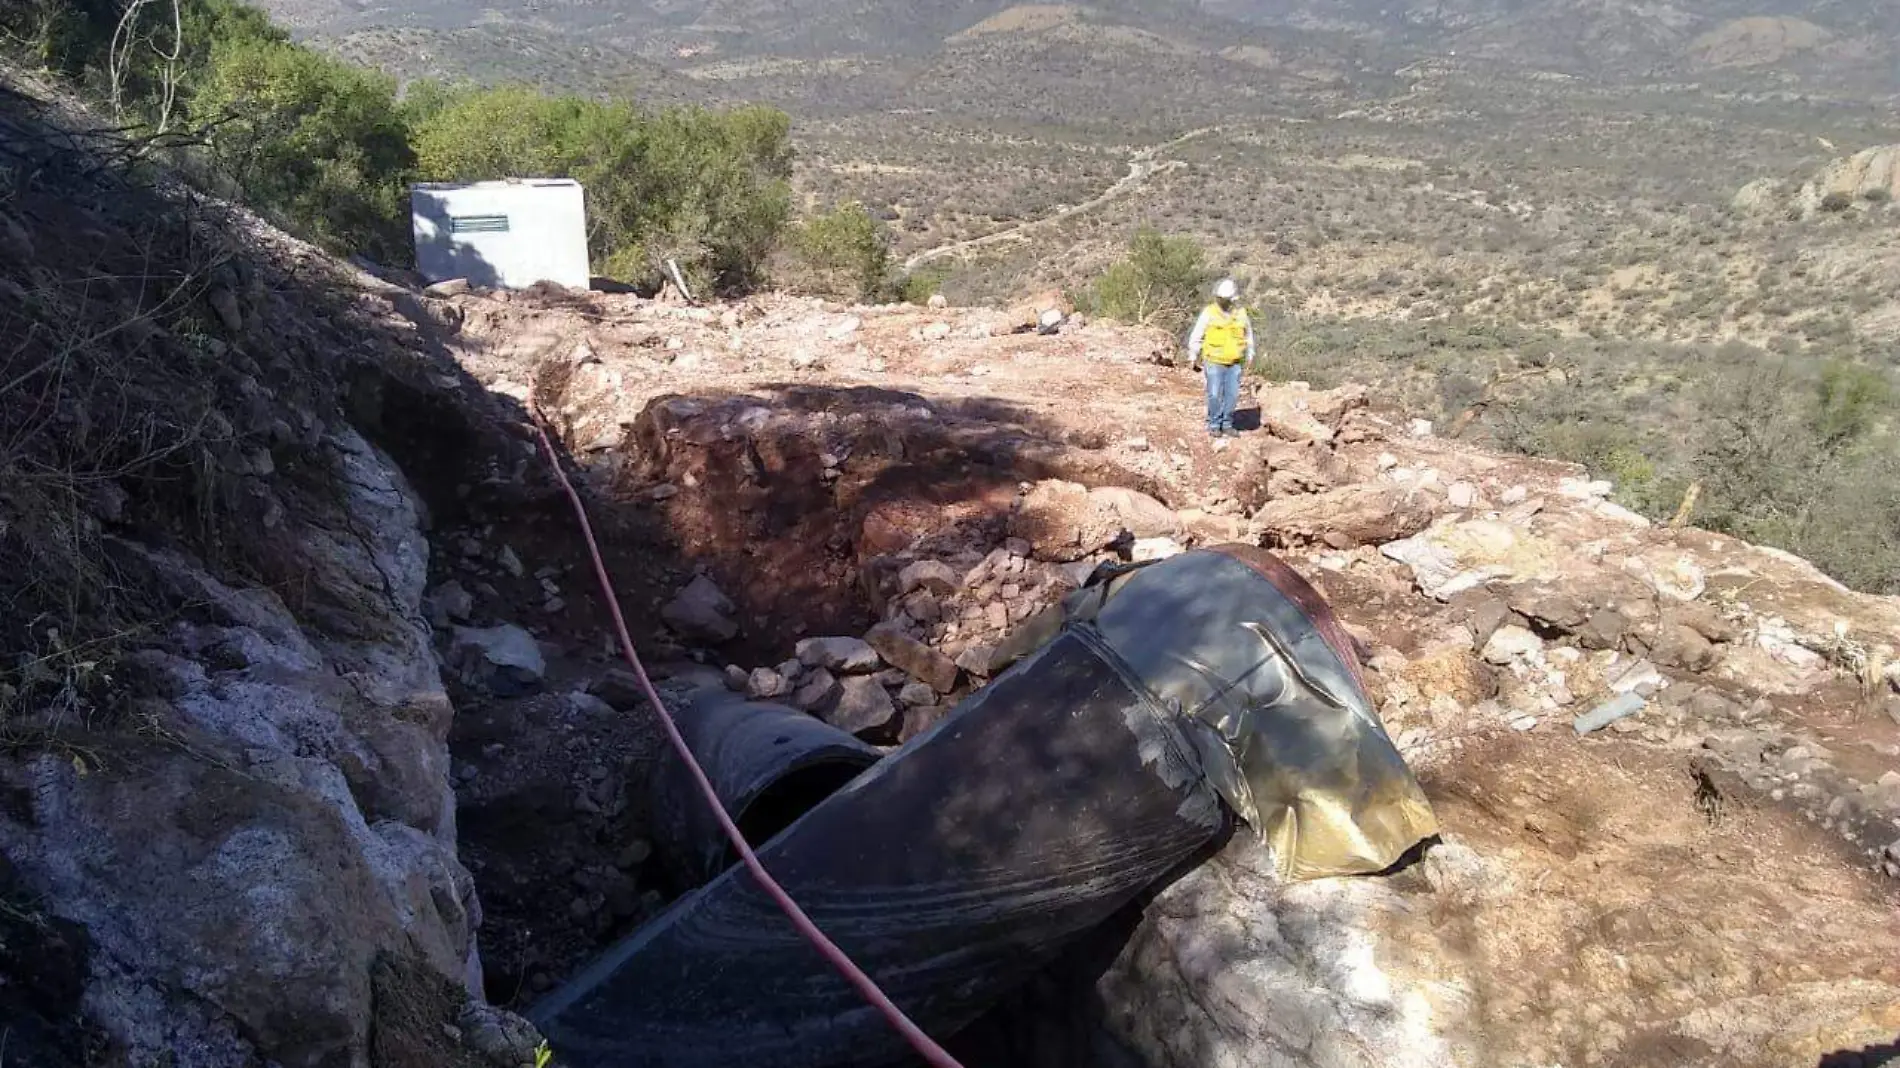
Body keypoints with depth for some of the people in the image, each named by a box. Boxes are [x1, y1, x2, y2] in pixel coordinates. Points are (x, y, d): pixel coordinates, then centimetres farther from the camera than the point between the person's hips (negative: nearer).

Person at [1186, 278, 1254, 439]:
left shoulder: (1241, 313, 1)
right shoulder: (1209, 313, -8)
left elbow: (1248, 335, 17)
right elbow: (1196, 336, -1)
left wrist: (1250, 356, 19)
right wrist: (1194, 357, 2)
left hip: (1234, 363, 3)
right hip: (1214, 362, -3)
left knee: (1232, 395, 3)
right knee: (1215, 395, -4)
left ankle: (1227, 424, 16)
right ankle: (1214, 425, 10)